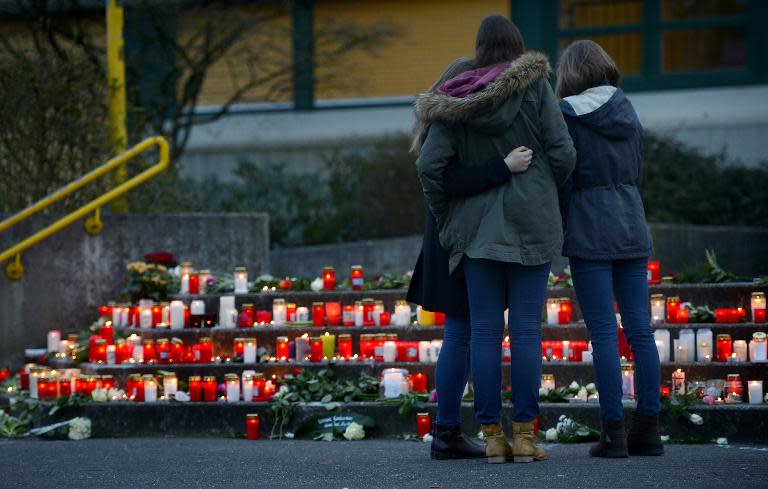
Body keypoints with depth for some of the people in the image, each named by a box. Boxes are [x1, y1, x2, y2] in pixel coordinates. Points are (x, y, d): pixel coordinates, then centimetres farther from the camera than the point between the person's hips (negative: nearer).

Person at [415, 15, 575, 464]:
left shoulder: (456, 102, 2)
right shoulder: (535, 86, -4)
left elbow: (429, 165, -4)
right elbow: (563, 153, -8)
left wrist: (446, 218, 9)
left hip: (477, 226, 2)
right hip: (531, 224, -2)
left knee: (485, 331, 4)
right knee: (527, 329, 0)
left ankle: (492, 436, 3)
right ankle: (524, 435, -1)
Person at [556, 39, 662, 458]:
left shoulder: (567, 114, -6)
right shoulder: (626, 110, 11)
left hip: (590, 232, -5)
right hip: (632, 228, 5)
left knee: (604, 332, -5)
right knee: (640, 330, 5)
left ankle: (613, 432, -6)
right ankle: (648, 429, 6)